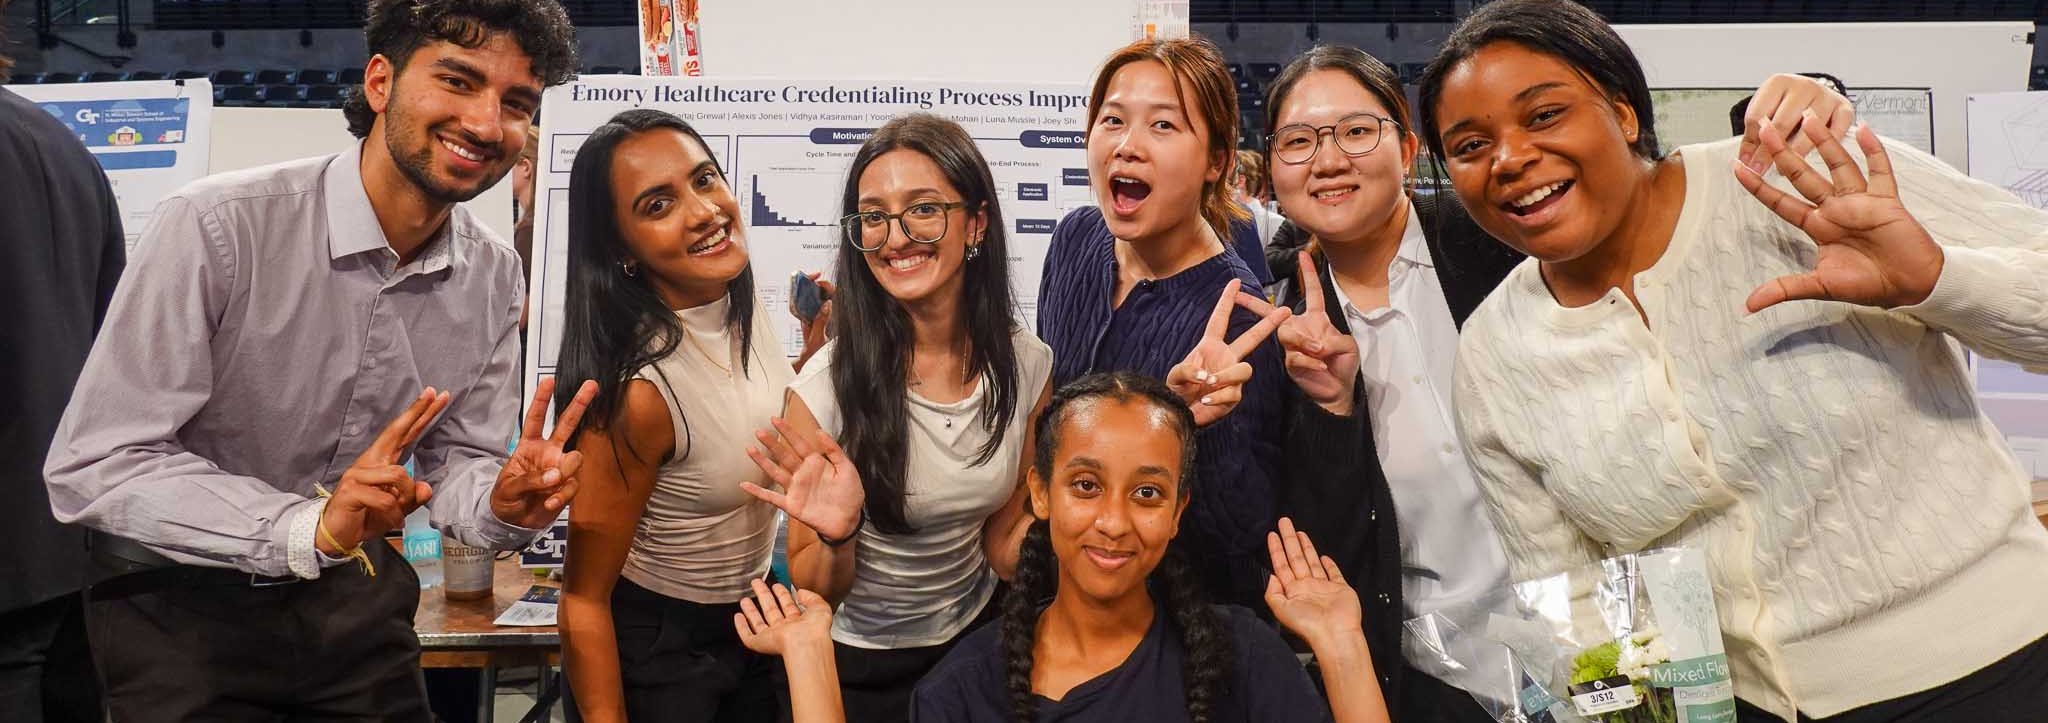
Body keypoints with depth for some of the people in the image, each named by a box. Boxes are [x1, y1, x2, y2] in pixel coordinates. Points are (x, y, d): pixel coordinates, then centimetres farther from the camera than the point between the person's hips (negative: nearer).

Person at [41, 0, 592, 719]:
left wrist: (502, 505, -24)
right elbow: (93, 464, -24)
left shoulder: (494, 276, -6)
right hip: (179, 603, -5)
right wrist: (309, 526, -37)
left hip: (354, 601, 5)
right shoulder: (218, 225, -23)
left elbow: (457, 464, 0)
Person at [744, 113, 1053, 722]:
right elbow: (813, 592, -14)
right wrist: (836, 538, -34)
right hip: (859, 666, -3)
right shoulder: (827, 385, -24)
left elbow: (1003, 547, -3)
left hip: (976, 637, 3)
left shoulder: (1026, 366, -13)